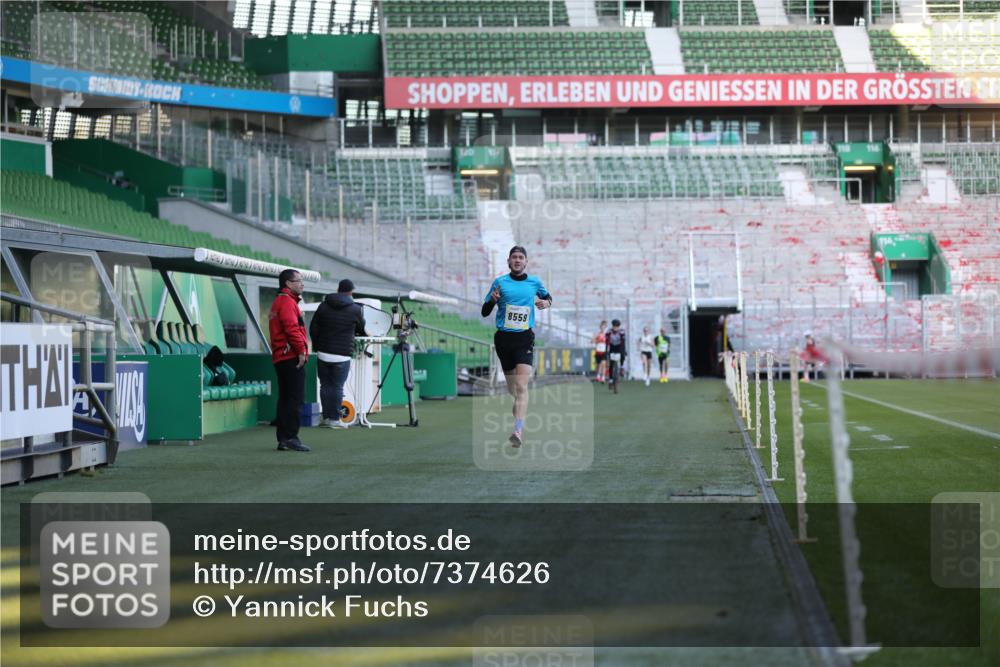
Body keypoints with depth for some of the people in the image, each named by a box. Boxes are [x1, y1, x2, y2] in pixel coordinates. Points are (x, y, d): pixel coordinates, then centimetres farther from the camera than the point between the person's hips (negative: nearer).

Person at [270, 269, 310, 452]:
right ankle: (291, 437, -12)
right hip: (292, 357, -10)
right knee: (296, 399, -9)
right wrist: (301, 350, -16)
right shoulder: (287, 302, -10)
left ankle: (282, 439, 12)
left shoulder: (278, 302, 23)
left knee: (285, 399, 11)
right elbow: (292, 328, -21)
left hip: (280, 358, 10)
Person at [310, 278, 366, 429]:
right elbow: (361, 330, 13)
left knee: (325, 385, 9)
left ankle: (326, 417, 10)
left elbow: (313, 329, 7)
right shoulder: (356, 309, -2)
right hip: (342, 355, -3)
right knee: (337, 387, 1)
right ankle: (335, 419, 2)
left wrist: (316, 346, 18)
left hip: (323, 353, 3)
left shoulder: (323, 306, 7)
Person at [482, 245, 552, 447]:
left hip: (524, 339, -1)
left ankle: (518, 431, -29)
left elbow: (547, 296, 28)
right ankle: (518, 425, 27)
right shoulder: (500, 282, 5)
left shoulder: (535, 282, 8)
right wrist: (492, 300, -14)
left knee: (521, 386, -18)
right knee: (511, 389, 7)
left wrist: (546, 303, 3)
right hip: (503, 338, 1)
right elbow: (485, 312, 7)